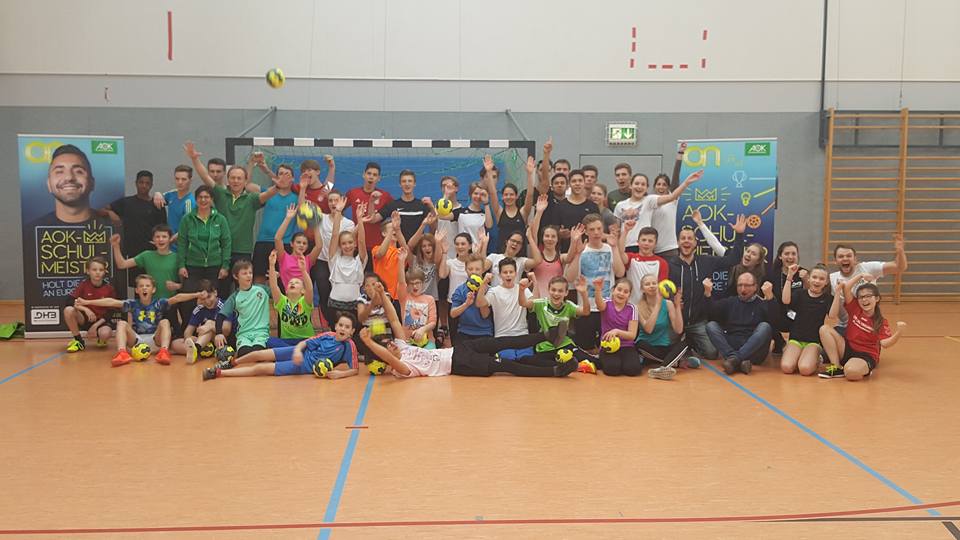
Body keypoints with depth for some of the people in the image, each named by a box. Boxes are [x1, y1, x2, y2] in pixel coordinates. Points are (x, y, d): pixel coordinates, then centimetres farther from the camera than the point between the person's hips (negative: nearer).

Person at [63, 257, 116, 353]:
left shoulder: (109, 288, -7)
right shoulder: (83, 285, -6)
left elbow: (110, 311, -4)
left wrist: (96, 325, -14)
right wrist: (85, 309, -29)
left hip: (101, 320, -1)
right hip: (85, 319, 1)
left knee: (105, 334, -35)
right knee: (68, 310, -28)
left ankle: (100, 340, 9)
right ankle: (79, 341, -8)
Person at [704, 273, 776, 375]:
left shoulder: (762, 304, 10)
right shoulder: (729, 302, 21)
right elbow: (712, 314, 4)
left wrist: (769, 297, -24)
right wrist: (707, 294, -11)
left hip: (754, 350, -2)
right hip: (729, 346, 2)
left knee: (765, 327, -26)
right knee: (711, 325, -17)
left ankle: (734, 359, -38)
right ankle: (739, 361, -37)